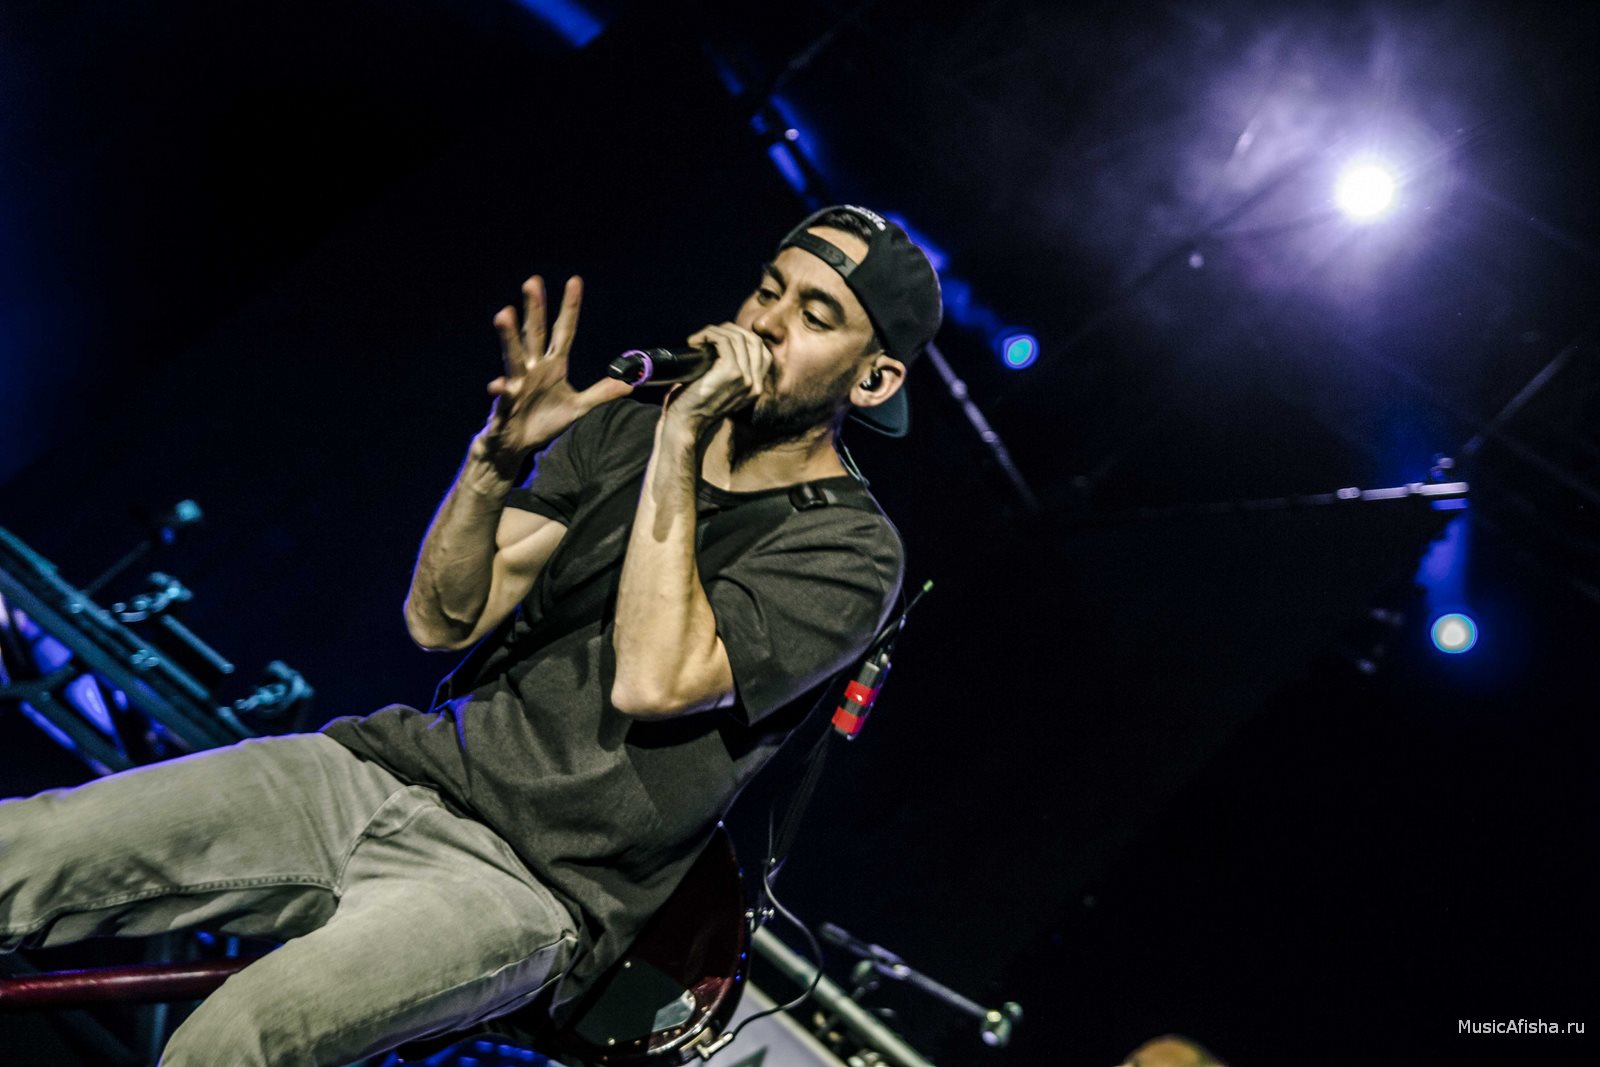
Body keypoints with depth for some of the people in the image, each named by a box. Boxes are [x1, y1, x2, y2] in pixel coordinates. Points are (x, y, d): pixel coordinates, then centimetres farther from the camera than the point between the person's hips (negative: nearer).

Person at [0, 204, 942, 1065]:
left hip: (533, 883, -5)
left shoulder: (849, 549, -6)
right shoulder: (624, 428, 11)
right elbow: (441, 619, 6)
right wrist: (501, 453, -12)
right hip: (394, 767, 6)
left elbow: (654, 681, -21)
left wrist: (681, 440, -18)